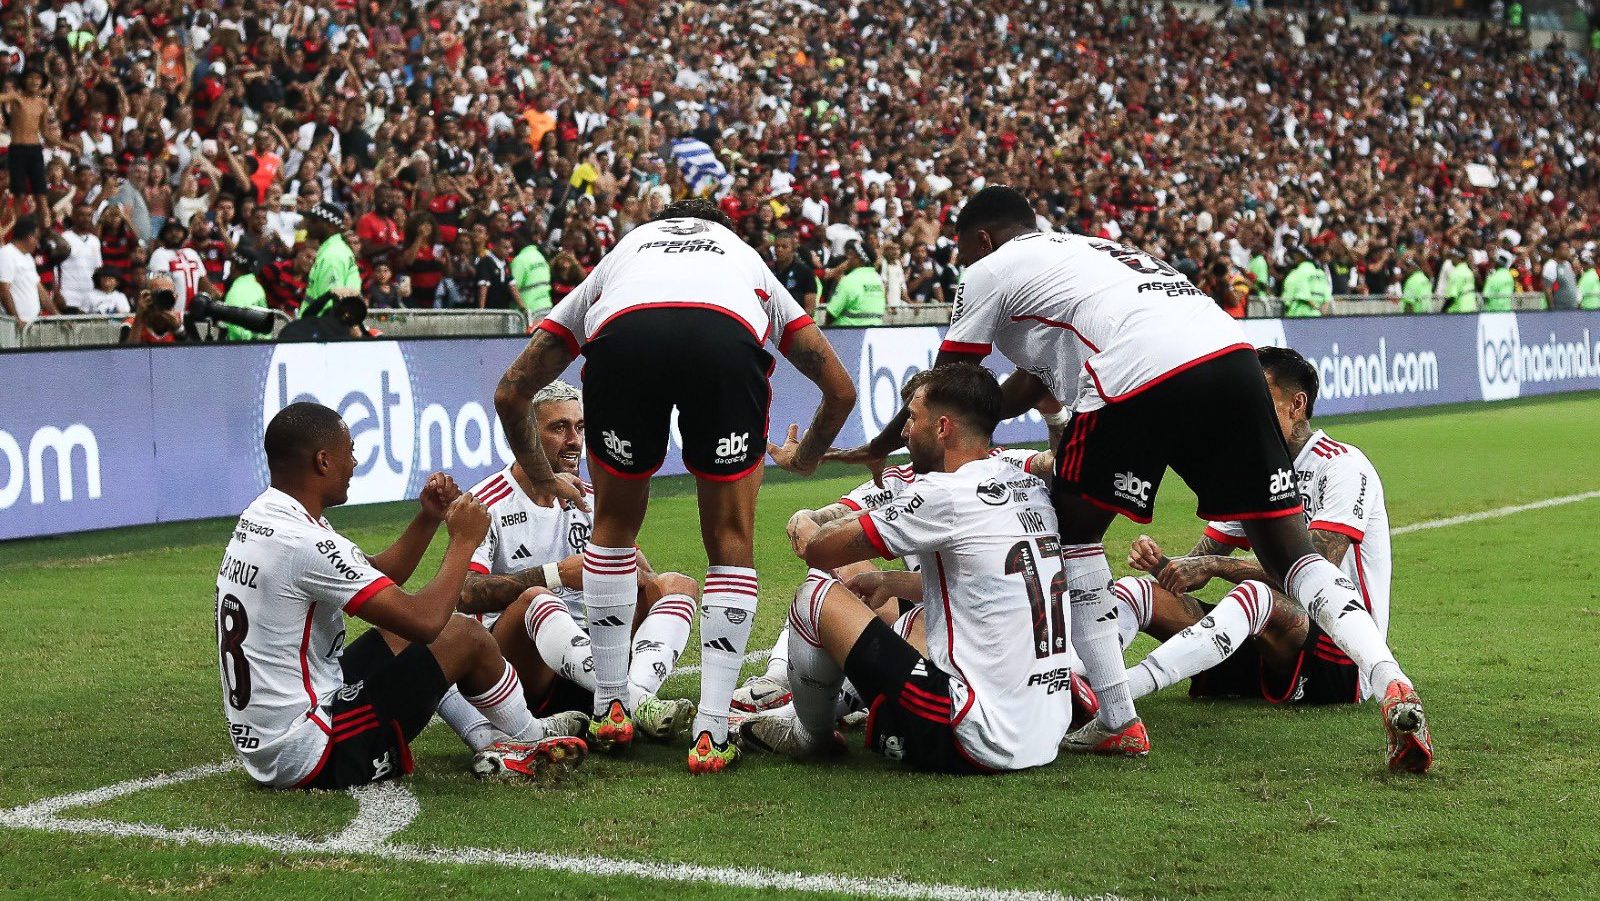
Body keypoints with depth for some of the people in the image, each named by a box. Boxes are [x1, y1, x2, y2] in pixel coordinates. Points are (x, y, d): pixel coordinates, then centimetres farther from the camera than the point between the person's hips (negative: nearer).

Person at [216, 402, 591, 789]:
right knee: (468, 636, 0)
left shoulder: (260, 516, 7)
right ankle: (533, 739, 25)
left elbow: (375, 580, 19)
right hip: (315, 758, -10)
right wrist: (463, 539, -10)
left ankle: (486, 738, 19)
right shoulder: (302, 543, -24)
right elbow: (425, 620, -24)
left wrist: (428, 520, 6)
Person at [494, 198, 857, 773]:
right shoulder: (748, 260, 44)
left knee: (614, 524, 26)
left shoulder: (619, 255, 44)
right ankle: (711, 733, 12)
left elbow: (511, 393, 42)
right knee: (731, 541, 17)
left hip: (622, 338, 1)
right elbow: (840, 390, 43)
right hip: (728, 341, -1)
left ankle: (610, 707, 30)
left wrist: (543, 479, 59)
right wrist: (805, 457, 63)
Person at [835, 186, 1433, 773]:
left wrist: (879, 448, 44)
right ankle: (1390, 683, -13)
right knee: (1288, 552, 7)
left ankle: (1117, 722, 12)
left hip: (1139, 372, -6)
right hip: (1234, 355, 6)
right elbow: (1038, 381, 49)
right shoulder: (1086, 250, 40)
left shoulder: (991, 270, 19)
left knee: (1074, 529, 15)